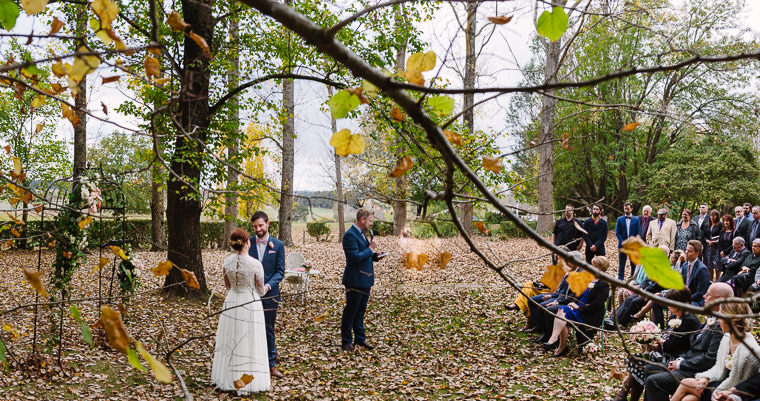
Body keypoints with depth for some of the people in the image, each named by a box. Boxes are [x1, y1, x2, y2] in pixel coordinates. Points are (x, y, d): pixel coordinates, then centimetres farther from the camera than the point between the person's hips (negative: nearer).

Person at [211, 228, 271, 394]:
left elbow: (228, 286, 9)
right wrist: (265, 289, 17)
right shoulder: (255, 264, -19)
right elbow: (261, 291, -6)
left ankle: (227, 378, 29)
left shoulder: (226, 262, -6)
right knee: (248, 343, 7)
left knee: (230, 342, 17)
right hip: (251, 305, -4)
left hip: (231, 303, 4)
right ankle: (247, 382, 15)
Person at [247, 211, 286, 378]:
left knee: (268, 330, 9)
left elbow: (280, 271, -1)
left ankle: (271, 364, 19)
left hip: (269, 294, 0)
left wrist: (268, 285, -16)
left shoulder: (278, 245, 0)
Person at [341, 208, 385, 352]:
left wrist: (375, 256, 4)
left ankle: (360, 339, 28)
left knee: (360, 311, 18)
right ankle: (346, 342, 12)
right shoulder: (350, 235, -17)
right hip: (355, 280, -9)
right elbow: (355, 257, -25)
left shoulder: (362, 234, 13)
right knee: (350, 312, 2)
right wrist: (370, 249, -15)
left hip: (365, 280, 9)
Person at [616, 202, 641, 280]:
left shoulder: (636, 219, 5)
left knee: (634, 264, 3)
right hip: (622, 245, 0)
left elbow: (638, 233, 2)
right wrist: (623, 242, -10)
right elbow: (617, 233, 2)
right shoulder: (620, 219, 6)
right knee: (621, 264, 1)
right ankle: (620, 280, 5)